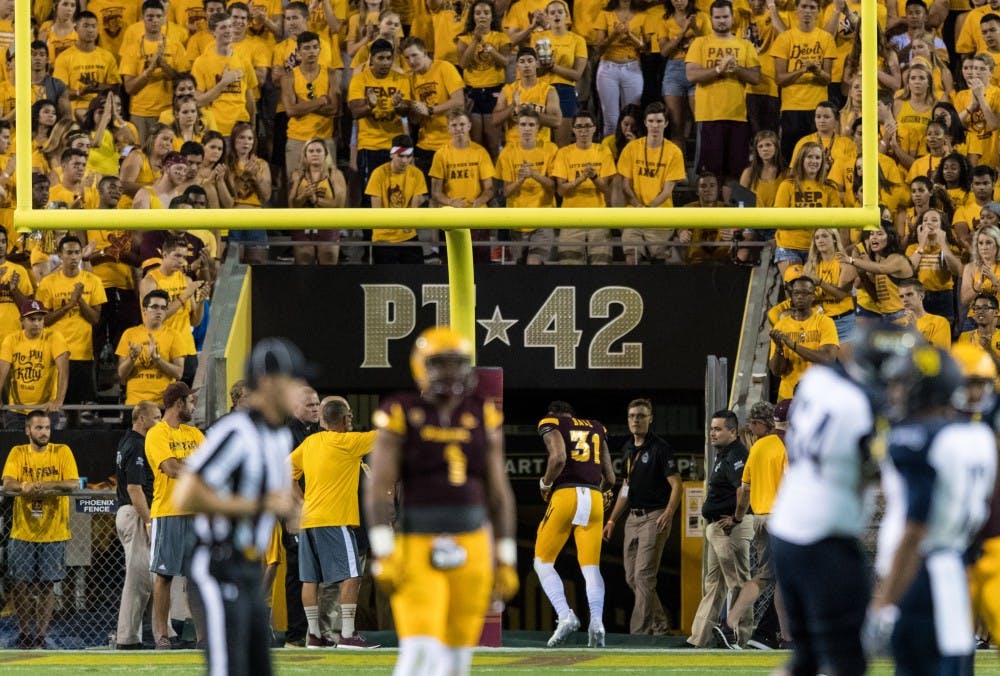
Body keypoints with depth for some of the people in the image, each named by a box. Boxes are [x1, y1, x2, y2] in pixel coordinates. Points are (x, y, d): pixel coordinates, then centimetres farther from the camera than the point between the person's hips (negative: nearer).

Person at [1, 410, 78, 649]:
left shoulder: (62, 452, 2)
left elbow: (73, 484, -8)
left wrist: (42, 485, -19)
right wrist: (26, 487, -27)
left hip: (53, 532, -1)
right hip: (23, 531, 1)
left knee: (47, 585, -1)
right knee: (21, 584, 2)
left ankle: (40, 635, 7)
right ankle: (25, 632, 17)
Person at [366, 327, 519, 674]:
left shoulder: (483, 417, 8)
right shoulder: (401, 415, -3)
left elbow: (499, 493, 12)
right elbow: (379, 489, -7)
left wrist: (506, 559, 10)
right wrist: (383, 553, -16)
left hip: (471, 550, 4)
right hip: (417, 550, -4)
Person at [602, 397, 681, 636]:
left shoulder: (660, 448, -9)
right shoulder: (627, 449, 14)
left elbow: (676, 484, -13)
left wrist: (669, 514, -28)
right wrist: (612, 520, 21)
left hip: (654, 517, -8)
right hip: (633, 518, 8)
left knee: (644, 575, -12)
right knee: (632, 578, 9)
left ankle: (639, 632, -12)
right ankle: (660, 625, 20)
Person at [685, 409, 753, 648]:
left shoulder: (736, 456, -17)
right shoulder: (724, 456, 17)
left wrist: (735, 518, -22)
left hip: (731, 529, -11)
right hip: (716, 528, 11)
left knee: (737, 582, -5)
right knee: (713, 584, 14)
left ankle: (741, 637, -1)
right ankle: (699, 639, 18)